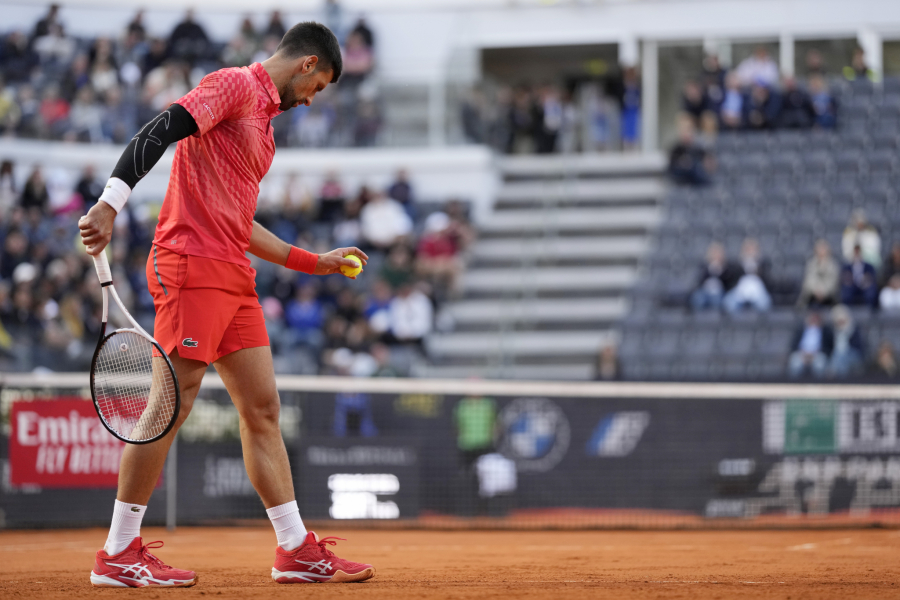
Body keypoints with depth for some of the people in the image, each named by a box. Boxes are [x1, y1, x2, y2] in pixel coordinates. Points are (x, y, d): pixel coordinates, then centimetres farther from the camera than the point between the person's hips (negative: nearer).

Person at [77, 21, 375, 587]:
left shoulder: (264, 118, 23)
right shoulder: (235, 84, -5)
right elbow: (157, 132, -18)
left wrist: (312, 261, 31)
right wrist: (110, 205, -29)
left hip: (234, 277, 10)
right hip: (192, 264, -10)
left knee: (263, 408, 9)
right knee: (172, 406, -9)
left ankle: (297, 550, 13)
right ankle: (119, 554, -5)